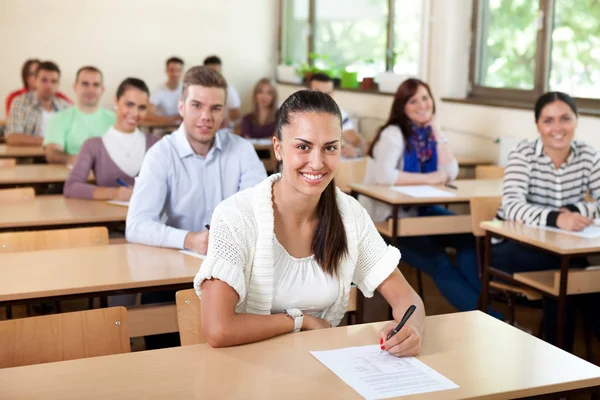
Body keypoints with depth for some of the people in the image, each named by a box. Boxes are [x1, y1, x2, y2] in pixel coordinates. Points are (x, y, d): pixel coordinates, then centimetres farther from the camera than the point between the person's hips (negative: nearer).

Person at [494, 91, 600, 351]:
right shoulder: (524, 154, -10)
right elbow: (512, 206, -25)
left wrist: (574, 211, -23)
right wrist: (555, 218, -42)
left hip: (564, 248, 3)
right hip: (514, 245, -3)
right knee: (566, 267, -31)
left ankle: (561, 355, -11)